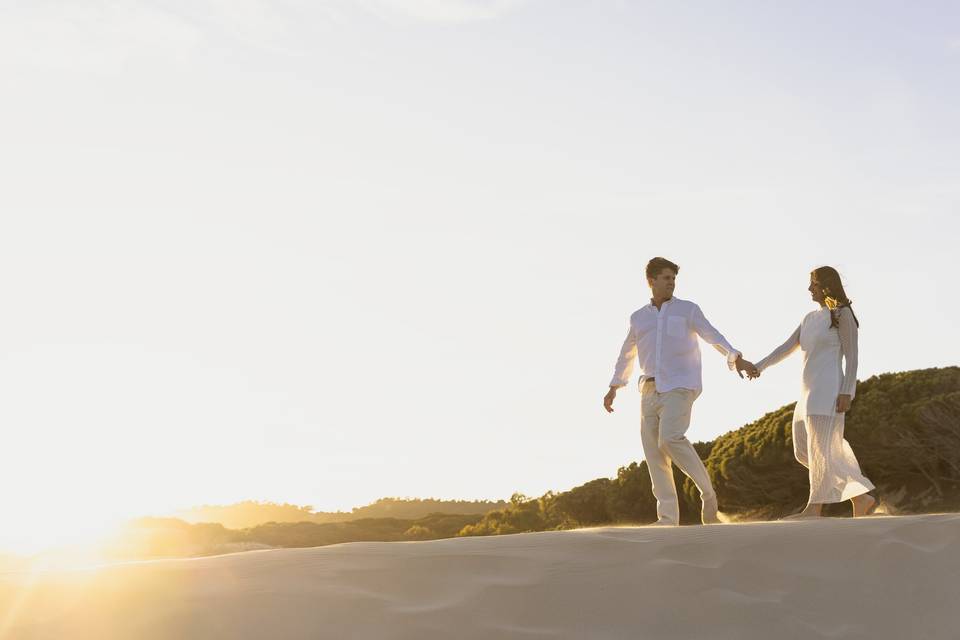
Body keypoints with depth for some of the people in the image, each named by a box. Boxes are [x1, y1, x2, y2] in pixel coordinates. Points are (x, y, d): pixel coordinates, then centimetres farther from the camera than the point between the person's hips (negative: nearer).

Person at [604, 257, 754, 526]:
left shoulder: (688, 309, 5)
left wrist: (736, 358, -24)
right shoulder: (638, 318, 16)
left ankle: (708, 493, -8)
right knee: (654, 452, -4)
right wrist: (613, 389, 27)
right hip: (650, 390, 5)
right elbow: (626, 355, 28)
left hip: (679, 386, -5)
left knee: (670, 439, -25)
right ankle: (668, 517, -1)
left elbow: (713, 336, -7)